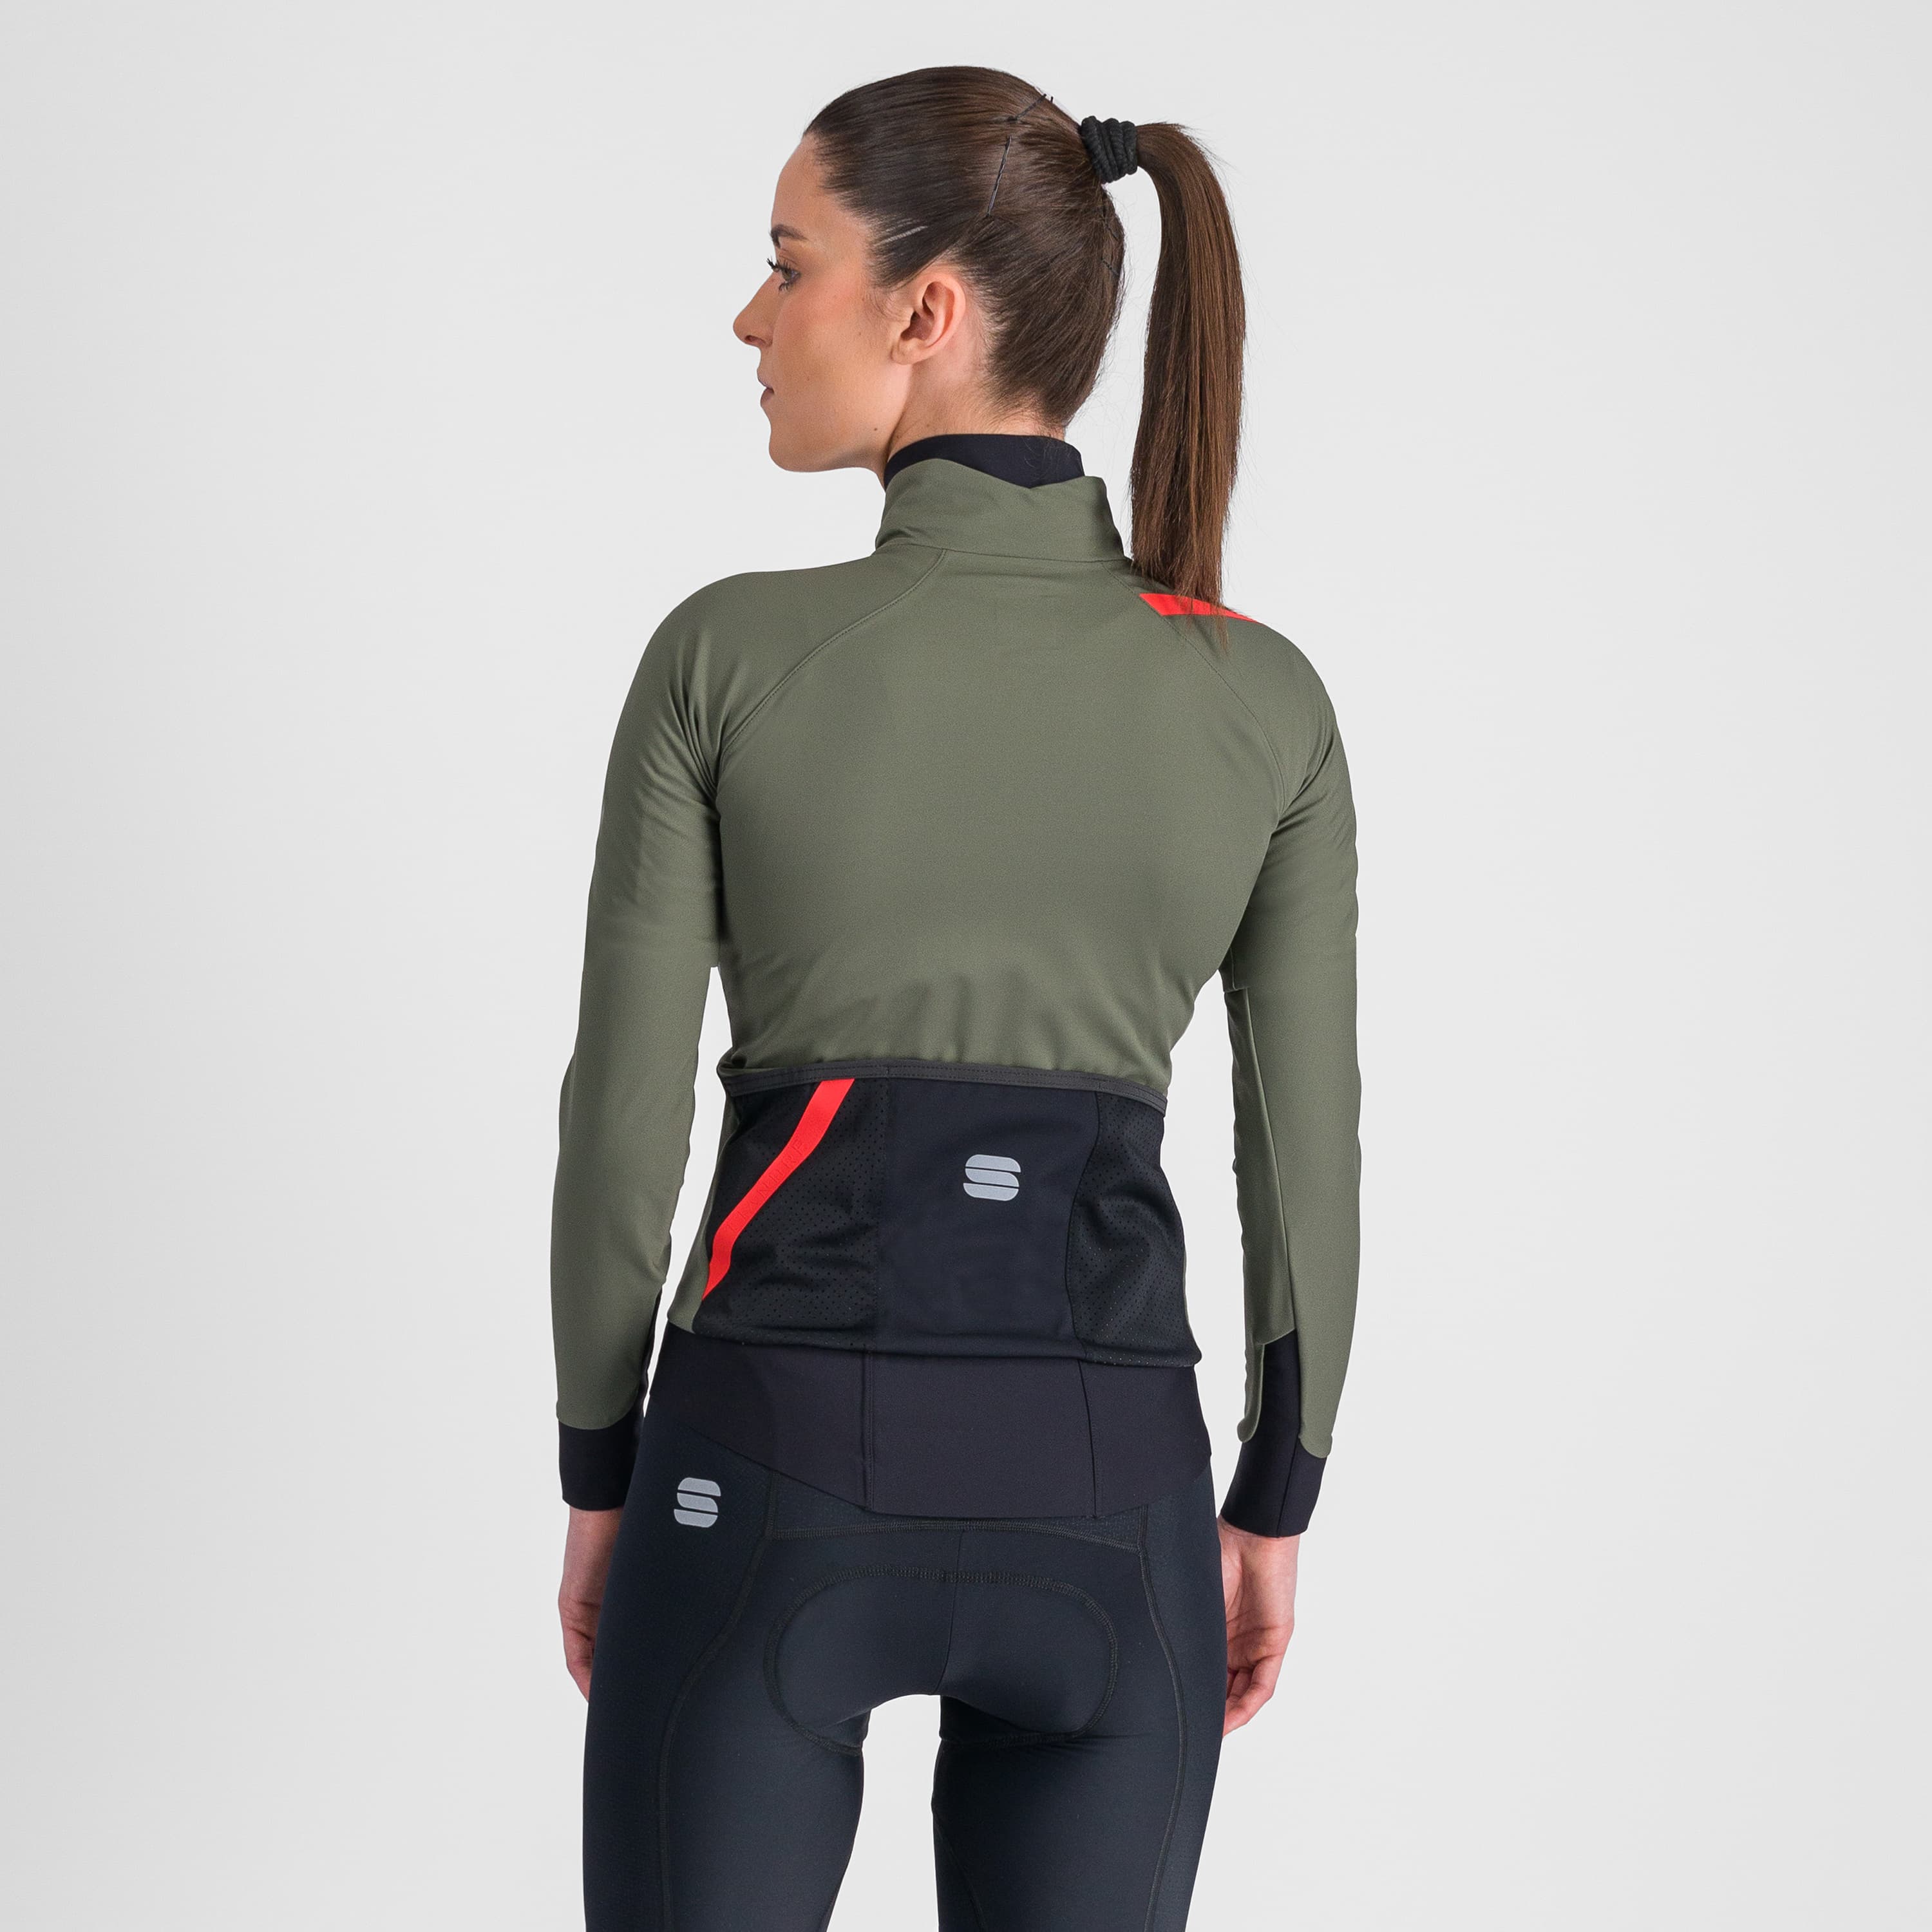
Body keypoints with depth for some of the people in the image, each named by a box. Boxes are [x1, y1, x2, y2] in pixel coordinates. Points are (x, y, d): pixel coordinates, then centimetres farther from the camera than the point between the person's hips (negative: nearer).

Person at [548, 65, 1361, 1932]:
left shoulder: (729, 652, -7)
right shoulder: (1263, 695, 0)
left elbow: (624, 1112, -4)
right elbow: (1306, 1155, 4)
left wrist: (599, 1476, 8)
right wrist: (1272, 1510, 15)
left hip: (778, 1464, -2)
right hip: (1104, 1487, 2)